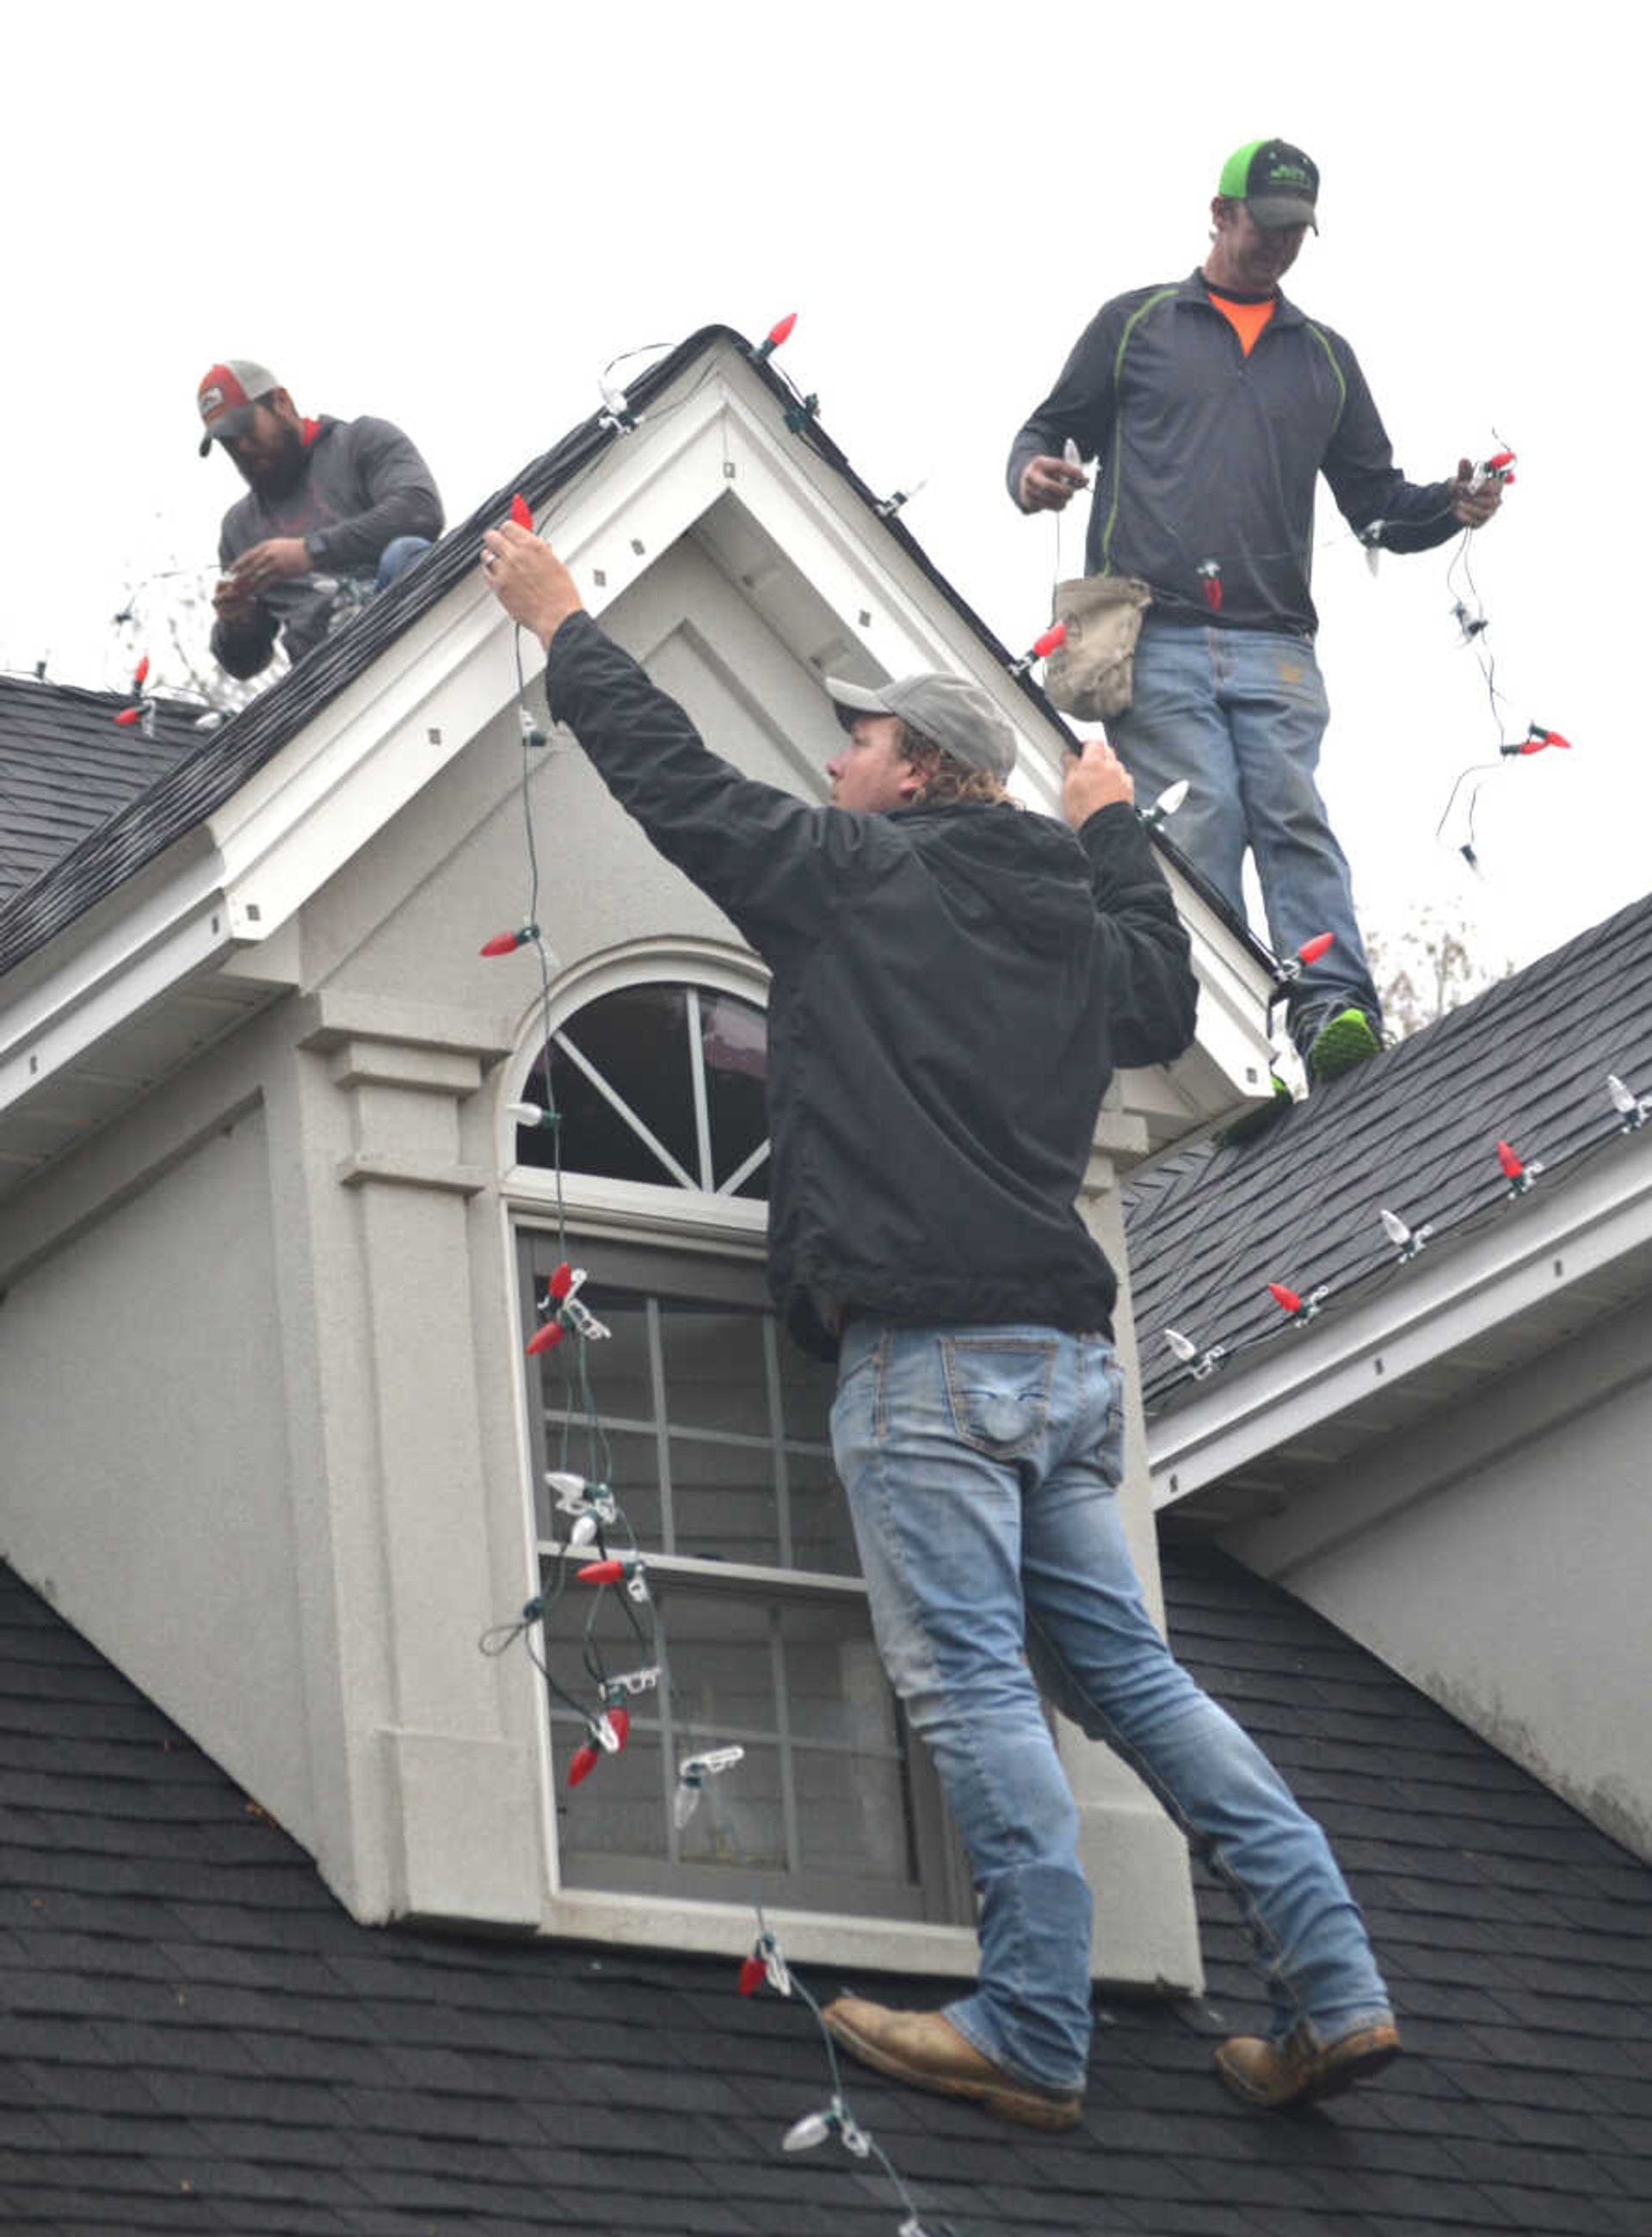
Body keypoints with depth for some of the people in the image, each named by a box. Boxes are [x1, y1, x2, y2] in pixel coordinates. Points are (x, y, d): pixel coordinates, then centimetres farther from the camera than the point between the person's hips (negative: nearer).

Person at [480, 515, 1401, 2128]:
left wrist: (562, 623, 19)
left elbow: (674, 775, 5)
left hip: (928, 1356, -8)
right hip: (1068, 1354, 8)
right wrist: (1113, 828, 49)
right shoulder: (1074, 925, 18)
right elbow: (1167, 1002, 40)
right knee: (1122, 1667, 10)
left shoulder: (857, 876, -2)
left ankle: (1033, 2039, -10)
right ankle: (1331, 1989, 4)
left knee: (973, 1688, -8)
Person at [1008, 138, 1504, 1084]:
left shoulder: (1324, 357, 26)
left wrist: (1448, 507, 4)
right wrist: (1034, 474, -5)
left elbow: (1377, 501, 25)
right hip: (1154, 640, -2)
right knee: (1199, 825, -15)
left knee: (1294, 818, -15)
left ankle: (1335, 1006, -28)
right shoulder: (1136, 325, 18)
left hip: (1275, 647, 2)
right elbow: (1055, 430, 19)